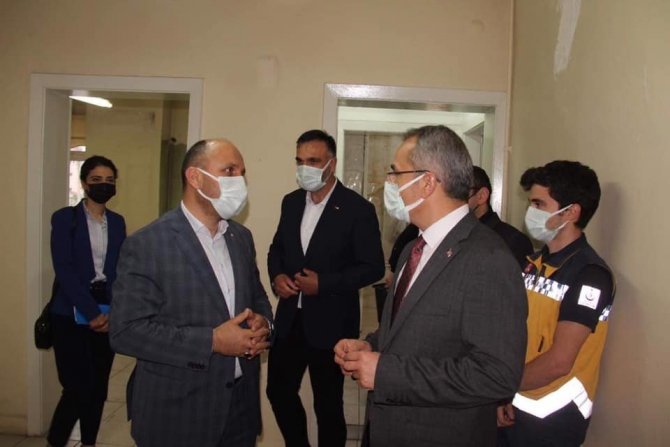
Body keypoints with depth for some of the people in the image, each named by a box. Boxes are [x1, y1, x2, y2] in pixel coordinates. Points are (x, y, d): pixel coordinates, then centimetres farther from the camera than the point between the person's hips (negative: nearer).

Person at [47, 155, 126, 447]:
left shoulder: (117, 222, 10)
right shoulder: (65, 218, -3)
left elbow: (121, 270, 6)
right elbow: (64, 270, -11)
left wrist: (112, 312, -7)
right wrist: (91, 312, -17)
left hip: (107, 315, 4)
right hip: (72, 315, -4)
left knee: (99, 387, 10)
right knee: (78, 388, -7)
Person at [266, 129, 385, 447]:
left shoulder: (358, 208, -12)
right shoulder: (291, 202, 6)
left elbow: (373, 267, -12)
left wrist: (324, 283, -20)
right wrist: (277, 277, -6)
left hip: (330, 323, -5)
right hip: (289, 318, 6)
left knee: (328, 403, 10)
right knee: (278, 391, 16)